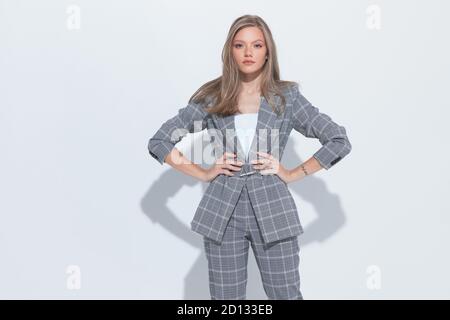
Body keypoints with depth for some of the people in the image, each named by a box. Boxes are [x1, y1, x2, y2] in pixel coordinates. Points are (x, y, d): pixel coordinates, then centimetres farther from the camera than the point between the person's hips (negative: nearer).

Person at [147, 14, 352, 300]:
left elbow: (339, 140, 2)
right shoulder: (211, 98, 5)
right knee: (226, 297, 7)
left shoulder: (286, 96, 4)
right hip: (223, 213, 1)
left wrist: (293, 174, -3)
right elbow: (159, 142, 7)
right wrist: (204, 174, -1)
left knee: (286, 295, 2)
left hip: (272, 210, 0)